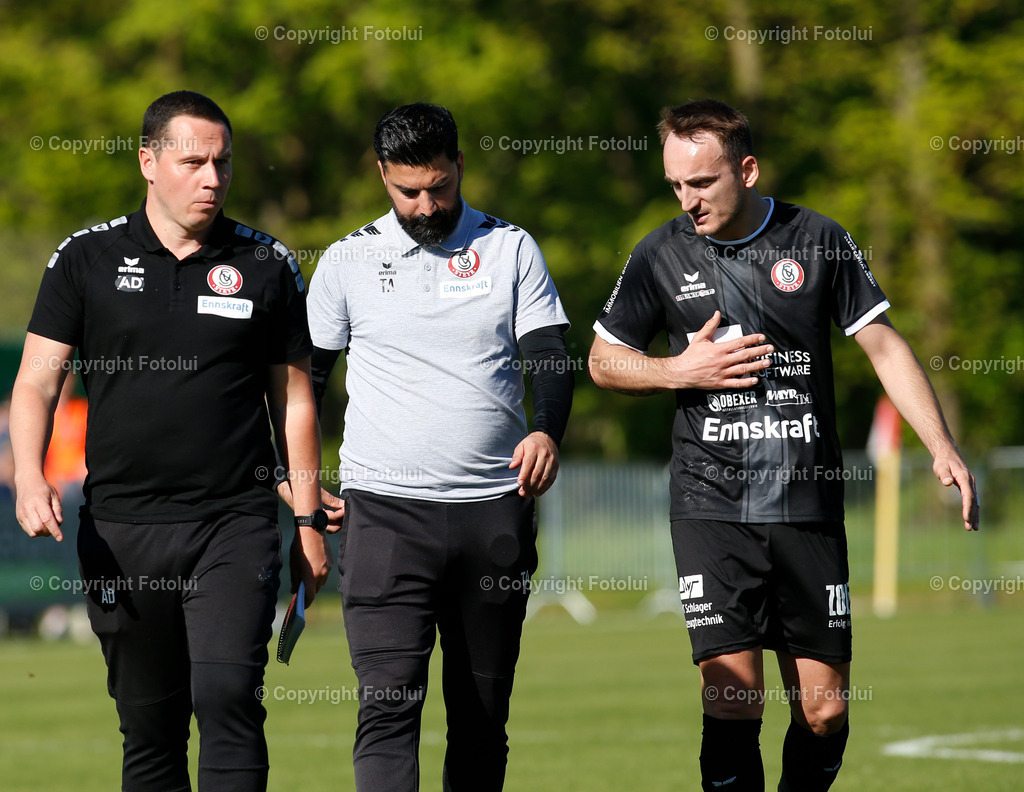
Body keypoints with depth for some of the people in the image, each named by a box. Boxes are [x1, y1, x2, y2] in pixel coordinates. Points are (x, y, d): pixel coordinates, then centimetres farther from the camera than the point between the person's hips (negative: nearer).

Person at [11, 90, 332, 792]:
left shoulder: (267, 266, 7)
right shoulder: (88, 259, 6)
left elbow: (294, 398, 12)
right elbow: (38, 380, 3)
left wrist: (308, 520, 9)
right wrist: (30, 478, -14)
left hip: (236, 525, -1)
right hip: (122, 529, 1)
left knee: (227, 697, -18)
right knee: (149, 728, 6)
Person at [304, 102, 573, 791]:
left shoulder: (511, 248, 8)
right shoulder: (347, 261, 7)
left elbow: (549, 355, 2)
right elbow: (304, 376, 14)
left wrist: (547, 431, -18)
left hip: (494, 507, 2)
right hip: (384, 505, -2)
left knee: (483, 715, 6)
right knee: (388, 706, -15)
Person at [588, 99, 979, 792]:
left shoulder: (819, 241, 2)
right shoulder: (661, 255, 3)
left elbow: (885, 346, 5)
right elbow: (605, 361, 14)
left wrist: (943, 448, -4)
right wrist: (682, 371, -5)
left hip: (809, 506, 1)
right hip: (712, 508, -1)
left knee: (826, 710, 1)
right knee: (733, 700, -12)